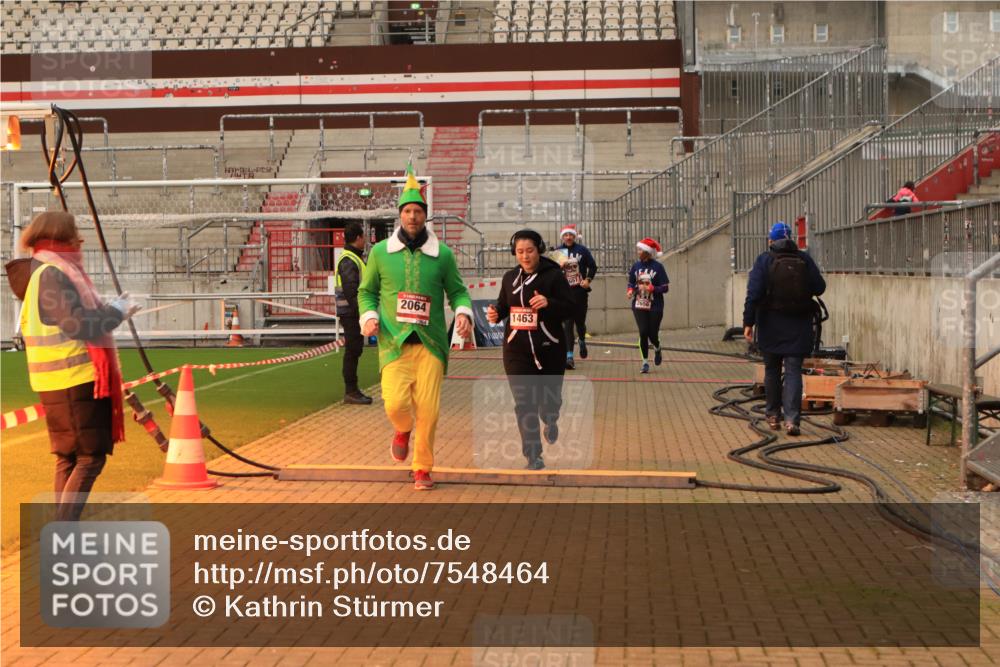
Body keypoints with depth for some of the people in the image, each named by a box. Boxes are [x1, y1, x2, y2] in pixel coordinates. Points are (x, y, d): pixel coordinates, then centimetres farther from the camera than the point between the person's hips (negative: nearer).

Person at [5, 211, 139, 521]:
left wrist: (110, 310, 14)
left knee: (69, 459, 13)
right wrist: (118, 311, -9)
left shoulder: (53, 272, 16)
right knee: (91, 458, -8)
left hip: (68, 381, 10)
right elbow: (77, 325, -21)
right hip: (74, 381, -10)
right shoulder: (51, 274, -14)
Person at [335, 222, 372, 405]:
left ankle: (352, 390, 19)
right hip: (351, 313, -10)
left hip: (355, 313, 10)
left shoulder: (356, 258, 19)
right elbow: (351, 290, -22)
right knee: (352, 351, -7)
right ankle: (350, 392, -3)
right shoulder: (348, 261, -15)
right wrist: (362, 312, -24)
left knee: (354, 350, 13)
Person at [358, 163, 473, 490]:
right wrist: (368, 316, -3)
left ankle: (422, 469, 17)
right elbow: (366, 291, 16)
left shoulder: (442, 254, 6)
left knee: (428, 409, -3)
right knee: (396, 403, -15)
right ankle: (403, 431, 24)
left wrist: (463, 312, -8)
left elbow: (457, 290, 13)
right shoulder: (380, 252, 7)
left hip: (431, 343, 0)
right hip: (394, 341, 0)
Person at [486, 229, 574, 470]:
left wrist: (549, 303, -29)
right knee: (524, 403, -4)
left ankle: (550, 422, 48)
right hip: (517, 350, 2)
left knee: (550, 397, 11)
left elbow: (569, 307, -10)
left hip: (549, 348, -2)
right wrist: (495, 313, -5)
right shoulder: (510, 277, 6)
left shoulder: (554, 275, -7)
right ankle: (533, 455, 4)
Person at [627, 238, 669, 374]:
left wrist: (651, 288, -21)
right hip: (639, 306, 2)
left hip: (655, 306, -2)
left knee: (653, 334, 2)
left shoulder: (658, 267, -7)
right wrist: (631, 290, -6)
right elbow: (631, 283, 15)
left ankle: (657, 350, 37)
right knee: (643, 333, -5)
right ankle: (645, 362, 7)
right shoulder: (635, 266, 4)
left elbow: (665, 288, -6)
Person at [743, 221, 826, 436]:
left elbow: (753, 294, -12)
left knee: (772, 370, 14)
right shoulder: (804, 260, 0)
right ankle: (792, 419, -14)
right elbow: (819, 288, 4)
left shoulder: (764, 260, -6)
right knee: (794, 372, -1)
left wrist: (748, 322, -10)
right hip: (798, 325, 1)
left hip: (771, 326, -1)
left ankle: (773, 416, 24)